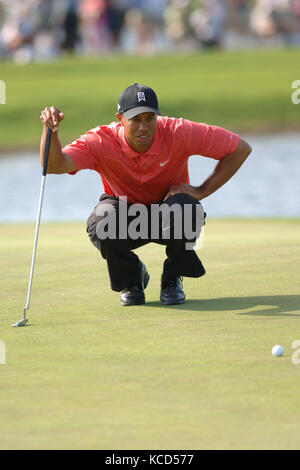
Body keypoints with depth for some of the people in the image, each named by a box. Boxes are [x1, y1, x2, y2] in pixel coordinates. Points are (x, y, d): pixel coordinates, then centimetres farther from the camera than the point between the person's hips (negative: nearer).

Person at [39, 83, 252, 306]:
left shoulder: (177, 133, -26)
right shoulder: (102, 142, -26)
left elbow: (241, 148, -18)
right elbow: (54, 165, -41)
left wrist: (201, 191, -22)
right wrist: (50, 130, -60)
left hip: (168, 204, 0)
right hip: (124, 209, 0)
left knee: (185, 211, -36)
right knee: (101, 224, -34)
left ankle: (172, 279, -4)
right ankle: (131, 277, 0)